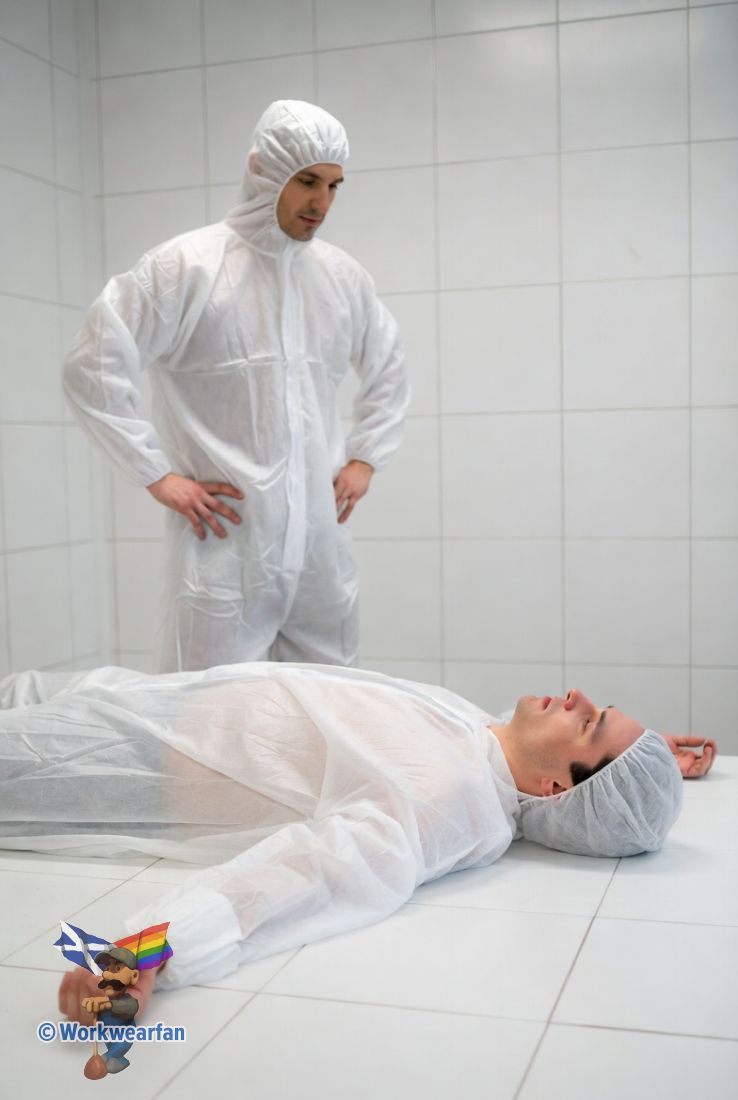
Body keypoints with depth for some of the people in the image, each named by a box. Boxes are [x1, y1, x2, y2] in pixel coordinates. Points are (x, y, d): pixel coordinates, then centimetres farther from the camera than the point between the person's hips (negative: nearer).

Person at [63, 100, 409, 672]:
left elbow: (388, 371, 25)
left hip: (321, 540, 5)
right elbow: (93, 366, -7)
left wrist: (364, 459, 13)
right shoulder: (187, 266, -6)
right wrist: (157, 475, -9)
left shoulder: (343, 276, 9)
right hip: (226, 542, -5)